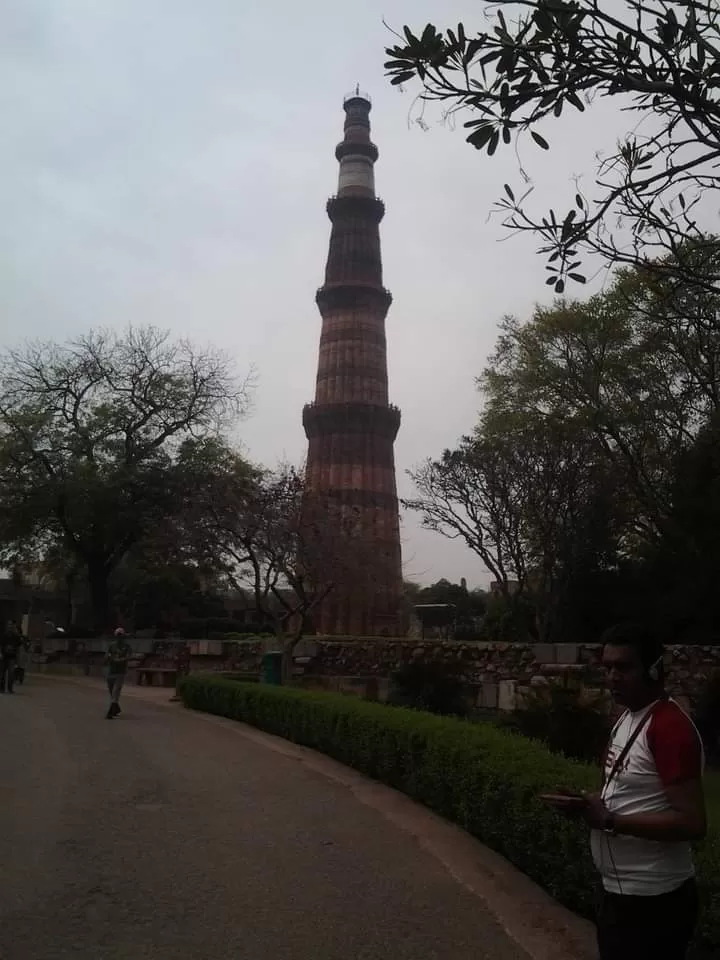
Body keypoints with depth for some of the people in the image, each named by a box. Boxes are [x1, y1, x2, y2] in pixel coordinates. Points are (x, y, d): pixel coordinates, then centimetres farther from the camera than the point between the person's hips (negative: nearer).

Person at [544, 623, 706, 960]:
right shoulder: (627, 718, 7)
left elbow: (692, 823, -27)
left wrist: (609, 821, -23)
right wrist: (590, 805, -1)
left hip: (652, 899, -9)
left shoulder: (671, 727, -23)